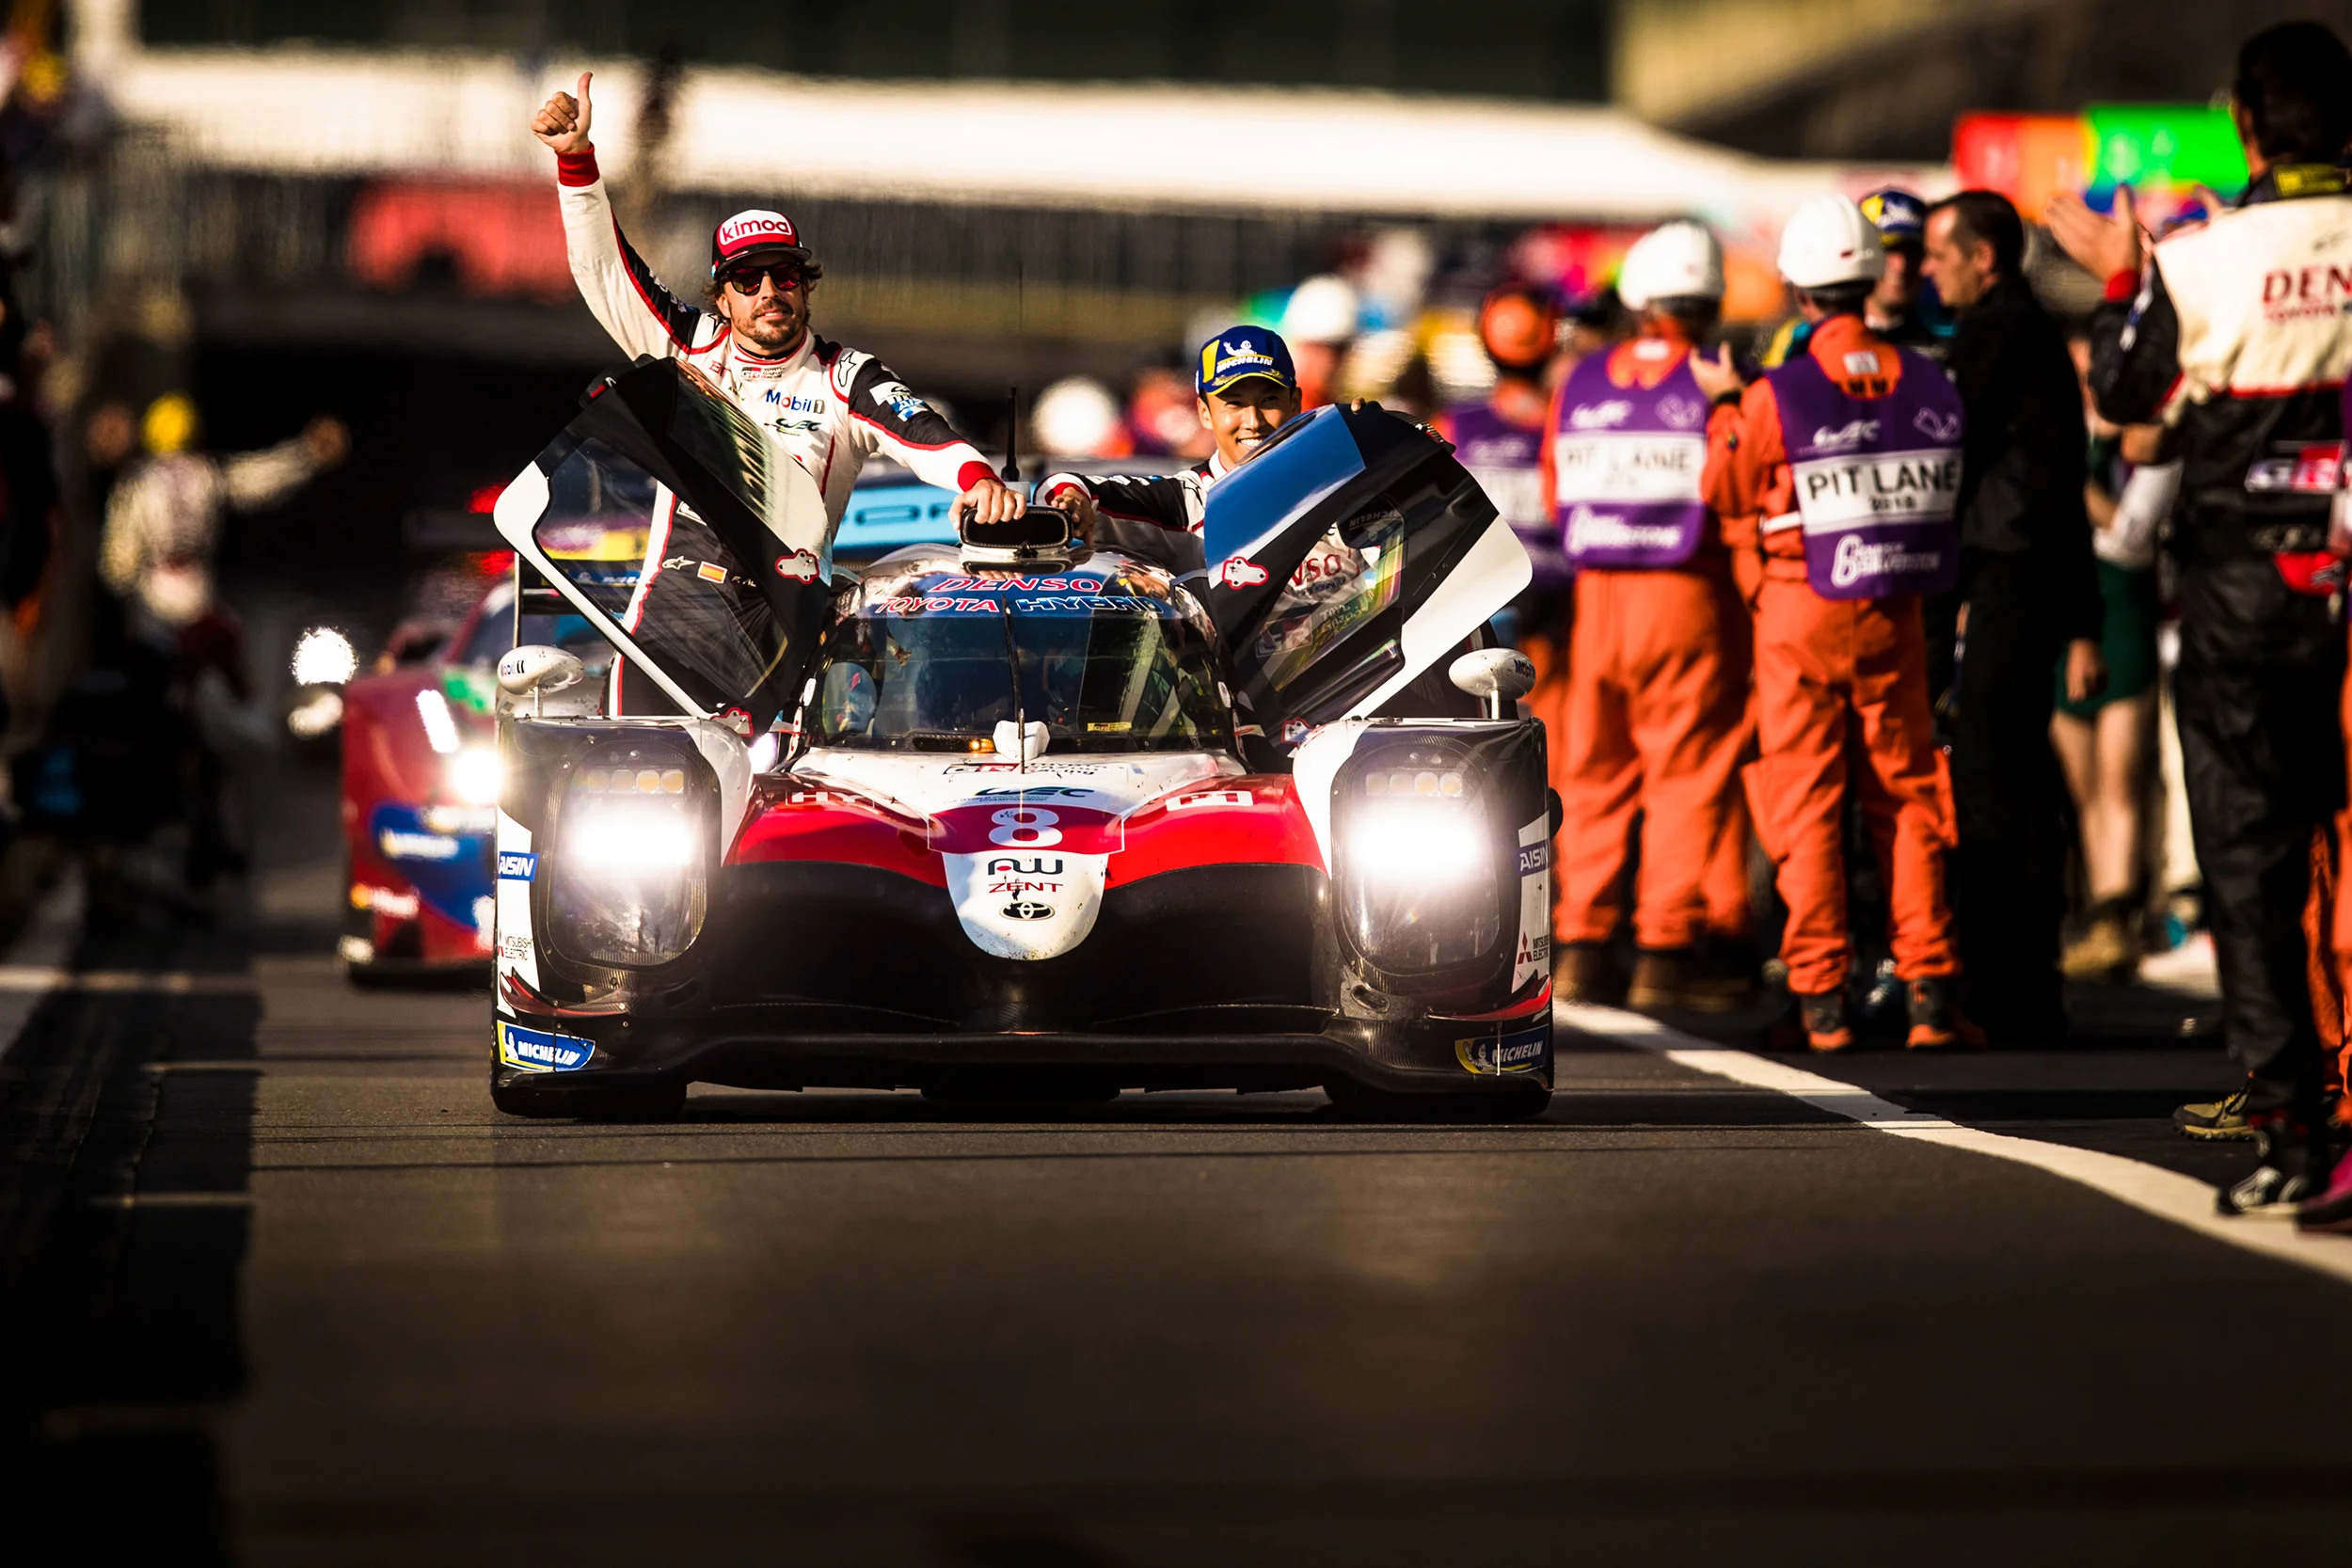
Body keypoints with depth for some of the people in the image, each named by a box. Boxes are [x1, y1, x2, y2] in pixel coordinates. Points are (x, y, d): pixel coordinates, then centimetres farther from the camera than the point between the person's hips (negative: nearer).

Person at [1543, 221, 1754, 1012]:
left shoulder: (1579, 385, 6)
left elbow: (1556, 498, 12)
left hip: (1598, 592, 4)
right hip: (1690, 593, -4)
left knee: (1595, 776, 10)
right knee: (1691, 774, 2)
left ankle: (1579, 946, 10)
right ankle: (1667, 947, -1)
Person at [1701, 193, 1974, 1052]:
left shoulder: (1777, 395, -14)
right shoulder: (1929, 384, -3)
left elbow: (1726, 492, -1)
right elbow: (1947, 489, 9)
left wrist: (1725, 406, 14)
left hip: (1800, 616, -3)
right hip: (1894, 621, 3)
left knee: (1805, 804, 4)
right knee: (1905, 799, 10)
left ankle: (1822, 999, 1)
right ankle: (1929, 992, 5)